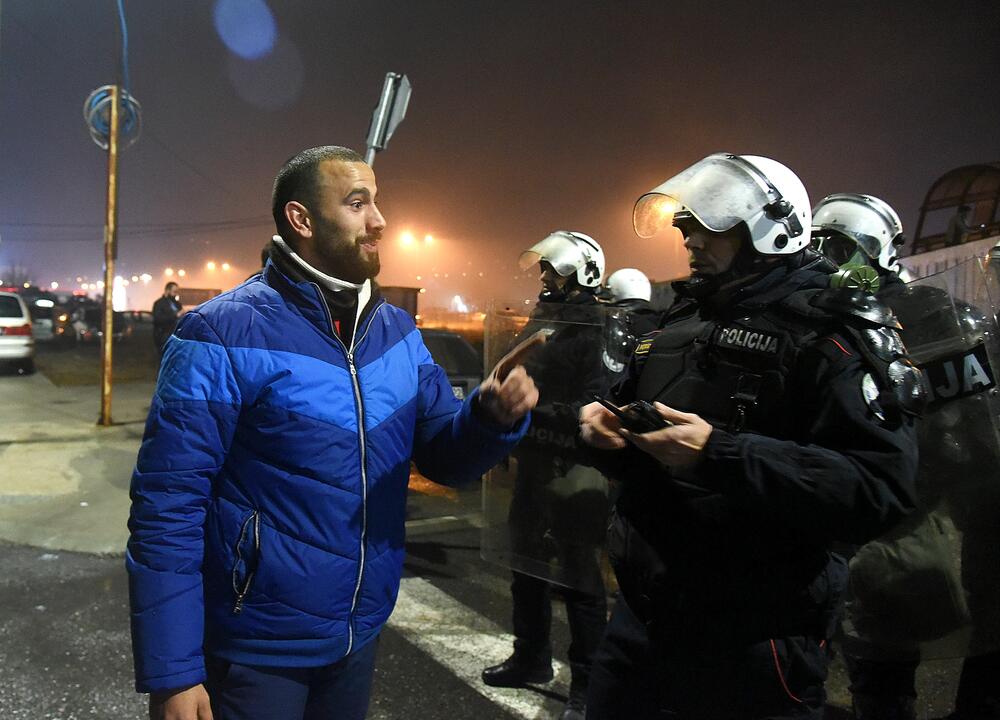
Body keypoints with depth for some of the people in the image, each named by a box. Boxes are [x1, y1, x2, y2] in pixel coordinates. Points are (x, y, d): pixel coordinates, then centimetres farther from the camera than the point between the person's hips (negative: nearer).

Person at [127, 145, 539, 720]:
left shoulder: (397, 329, 0)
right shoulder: (225, 334, -18)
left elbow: (443, 454, 3)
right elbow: (168, 503, -17)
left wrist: (492, 416, -19)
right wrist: (171, 673, -17)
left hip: (361, 631, 6)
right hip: (257, 648, -6)